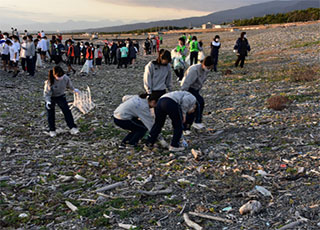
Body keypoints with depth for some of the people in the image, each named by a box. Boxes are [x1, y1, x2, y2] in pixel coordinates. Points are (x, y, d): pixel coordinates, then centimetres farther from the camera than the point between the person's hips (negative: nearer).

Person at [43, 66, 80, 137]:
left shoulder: (65, 78, -21)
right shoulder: (49, 82, -31)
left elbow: (69, 84, 2)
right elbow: (47, 93, -27)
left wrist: (73, 89, 19)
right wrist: (48, 101, -44)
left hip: (61, 96, 2)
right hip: (51, 98, -2)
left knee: (67, 111, -9)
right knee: (51, 114, 4)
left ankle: (72, 128, -5)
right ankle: (52, 131, 19)